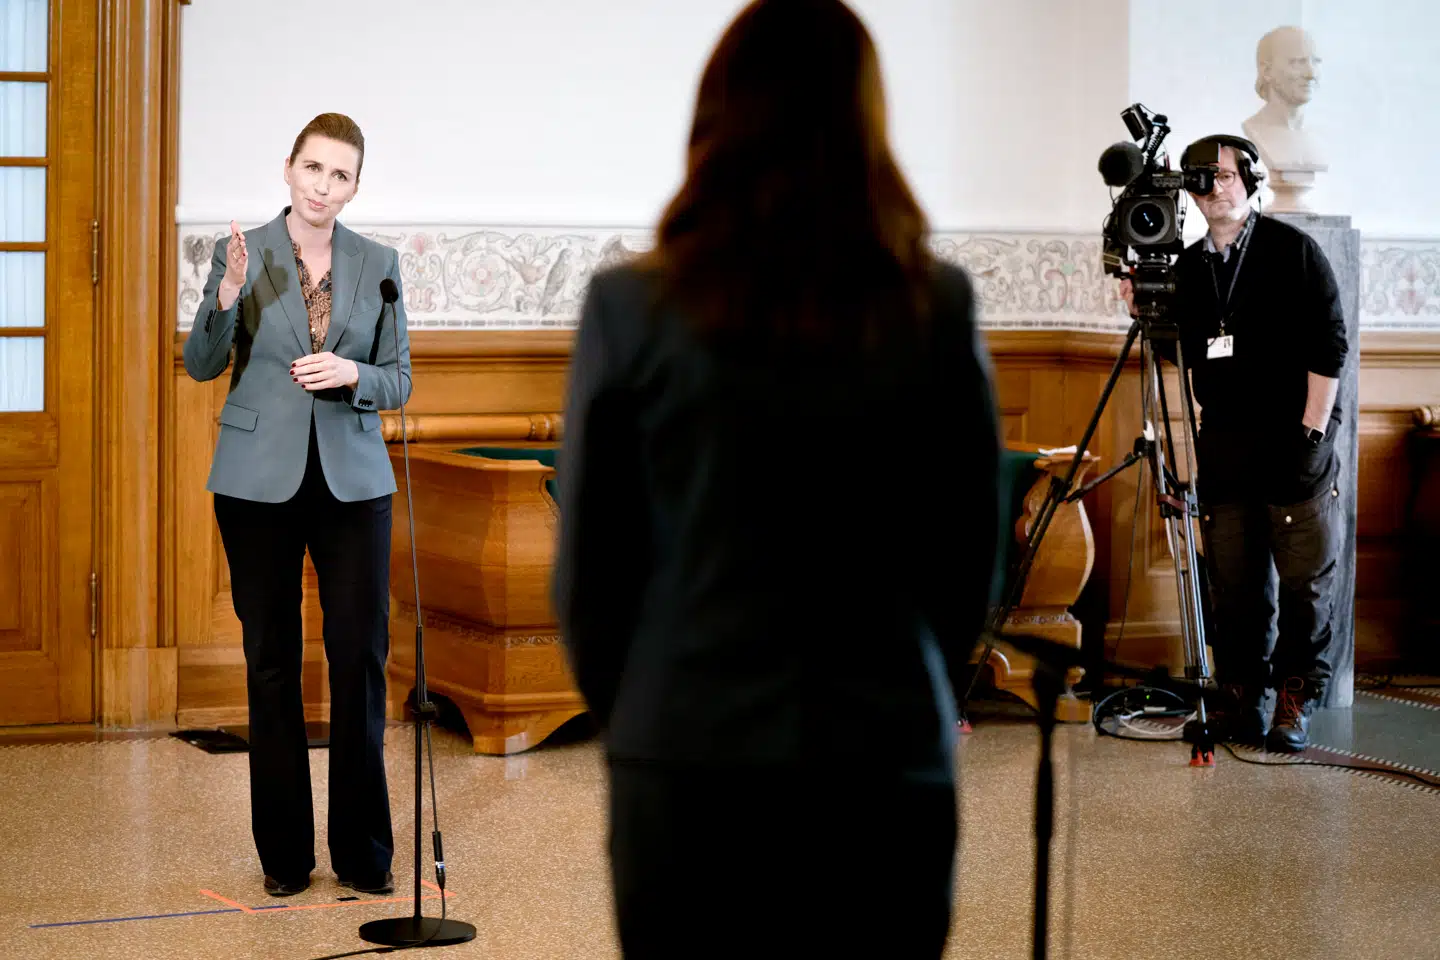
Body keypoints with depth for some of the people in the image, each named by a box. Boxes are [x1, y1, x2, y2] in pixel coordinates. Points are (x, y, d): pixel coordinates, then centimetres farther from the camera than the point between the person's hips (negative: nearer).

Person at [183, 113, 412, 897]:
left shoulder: (379, 265, 4)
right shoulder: (242, 253, 0)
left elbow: (399, 381, 7)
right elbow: (200, 367, 0)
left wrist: (351, 374, -14)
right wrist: (226, 297, -18)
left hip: (353, 479, 1)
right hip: (260, 480, -1)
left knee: (361, 659, -2)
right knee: (271, 662, 4)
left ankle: (362, 852, 8)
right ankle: (284, 854, 13)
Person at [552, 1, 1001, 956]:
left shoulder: (632, 310, -7)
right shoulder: (938, 310, -4)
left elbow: (588, 563, 0)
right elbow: (973, 552, 5)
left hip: (690, 767, -1)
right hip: (889, 766, 1)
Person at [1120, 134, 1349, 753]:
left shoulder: (1293, 250, -2)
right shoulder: (1188, 267, 13)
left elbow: (1329, 345, -5)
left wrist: (1310, 430, -11)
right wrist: (1148, 316, 3)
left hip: (1296, 441, -4)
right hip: (1224, 443, 4)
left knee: (1304, 578, -3)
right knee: (1234, 583, 3)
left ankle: (1297, 701, 5)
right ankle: (1245, 694, 12)